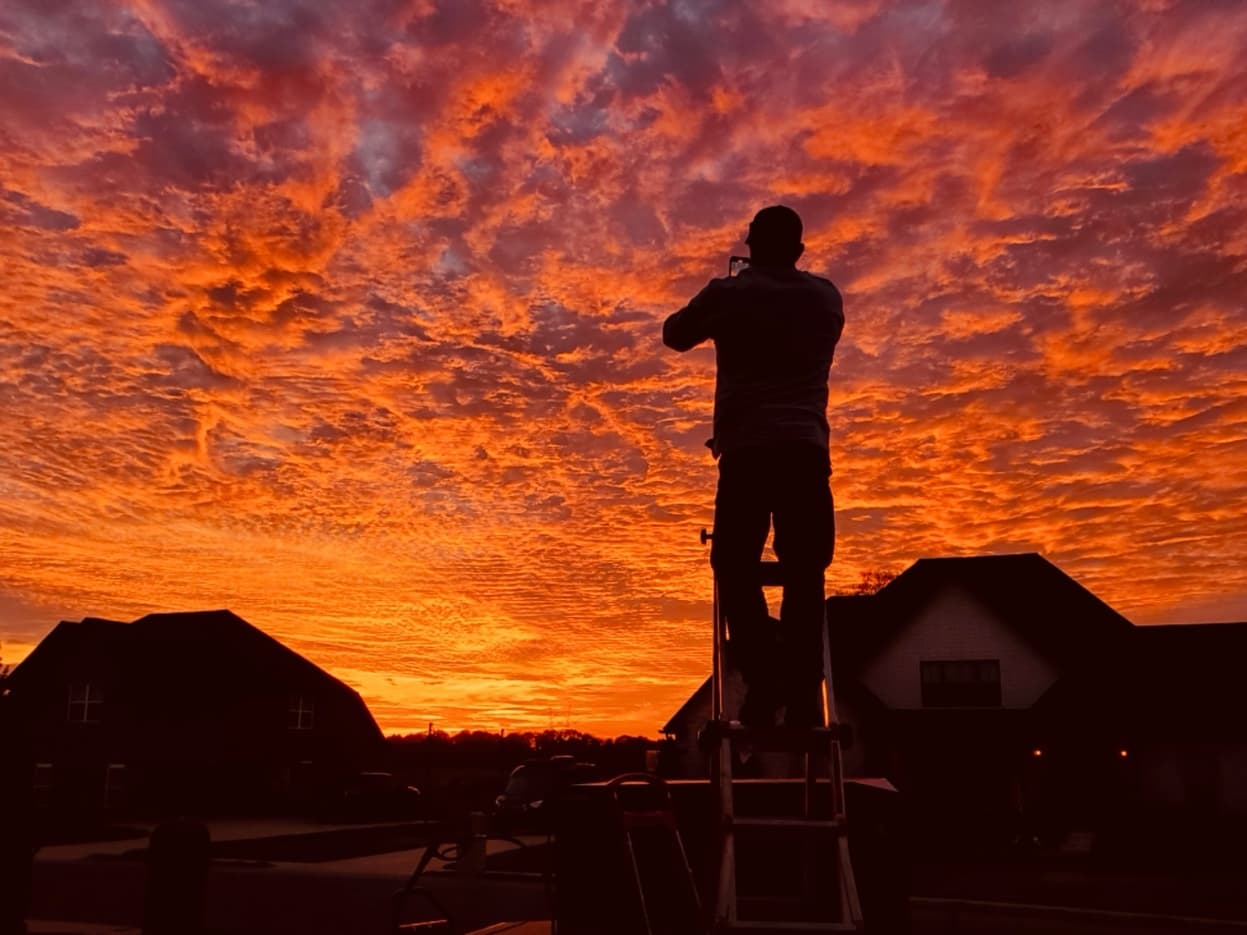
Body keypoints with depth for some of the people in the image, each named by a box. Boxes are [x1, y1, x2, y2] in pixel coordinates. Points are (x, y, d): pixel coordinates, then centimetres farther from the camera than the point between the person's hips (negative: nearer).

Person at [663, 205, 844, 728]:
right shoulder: (827, 298, 16)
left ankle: (765, 679, -10)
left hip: (747, 450, -2)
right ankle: (803, 694, -5)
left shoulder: (728, 295, 6)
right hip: (807, 449, 3)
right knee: (804, 572, 3)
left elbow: (675, 335, 20)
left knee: (736, 566, 5)